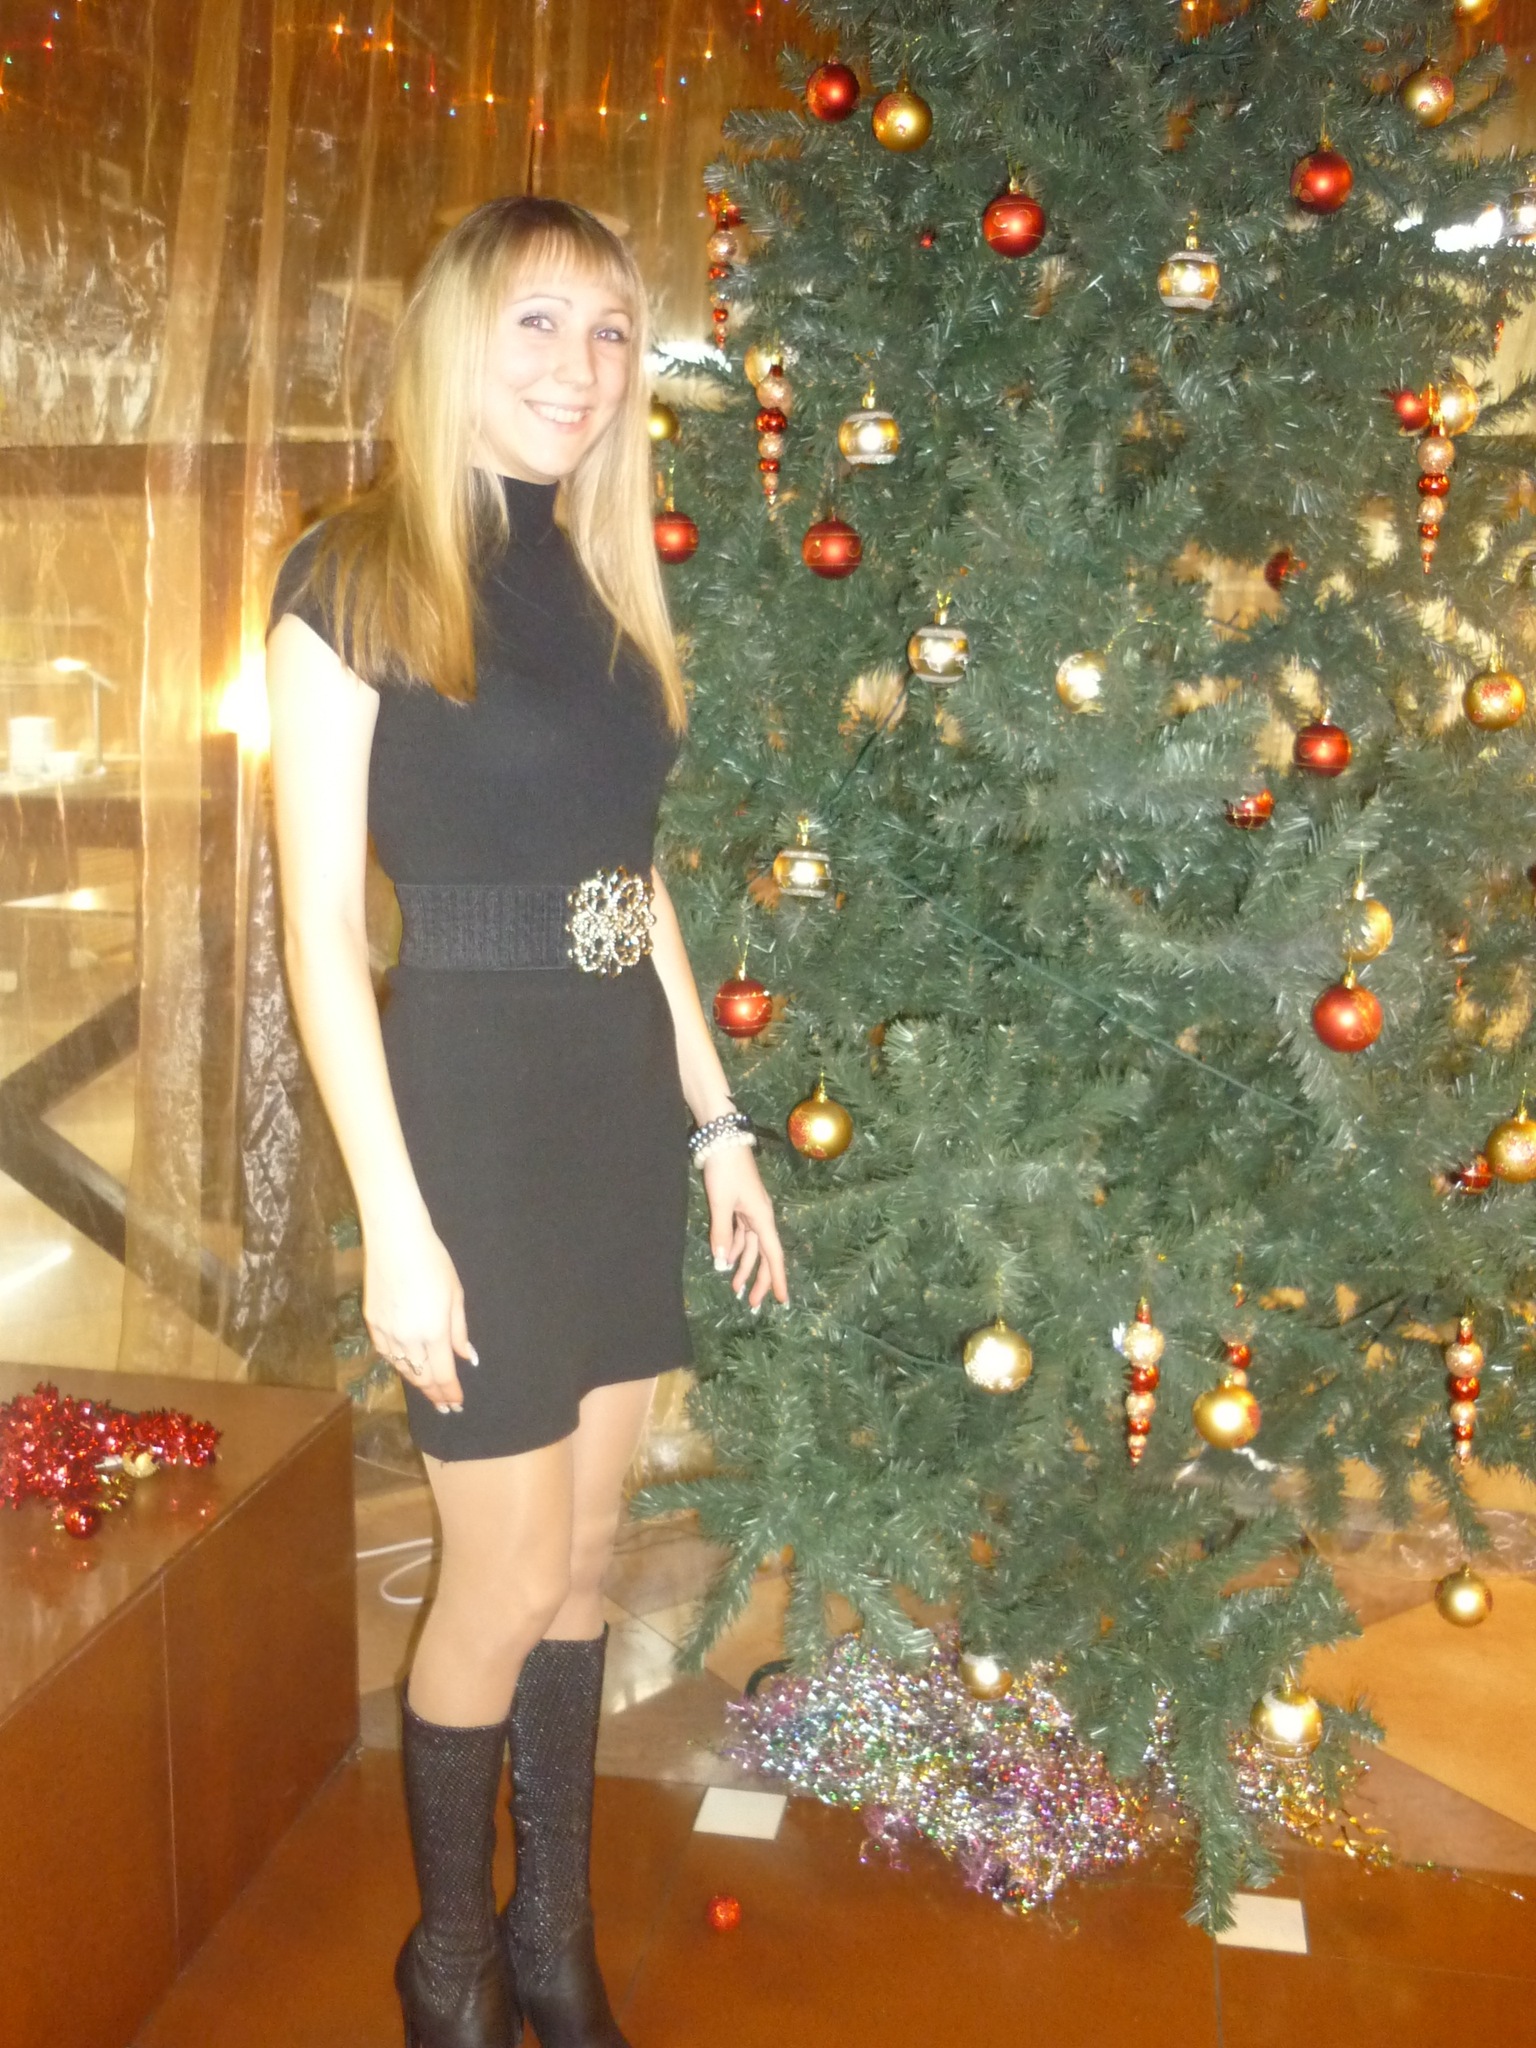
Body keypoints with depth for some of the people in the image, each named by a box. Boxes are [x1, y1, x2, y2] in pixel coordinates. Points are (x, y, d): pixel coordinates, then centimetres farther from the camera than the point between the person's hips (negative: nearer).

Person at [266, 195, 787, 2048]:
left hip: (622, 1098, 6)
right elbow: (319, 928, -12)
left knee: (586, 1555, 15)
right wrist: (394, 1219, -16)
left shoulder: (598, 581, 12)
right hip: (468, 1103, -6)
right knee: (509, 1579, 5)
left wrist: (717, 1125, 13)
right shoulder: (354, 576, -8)